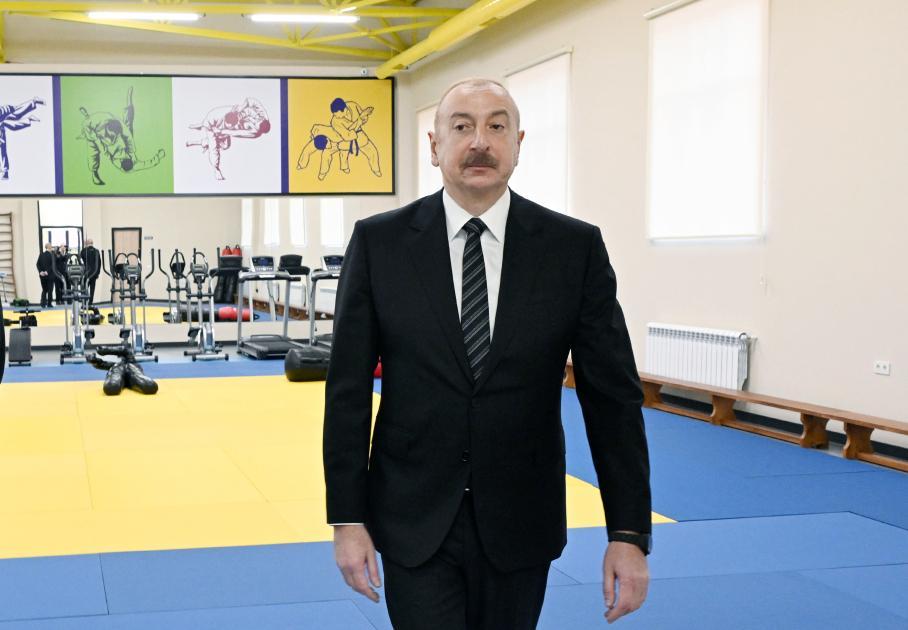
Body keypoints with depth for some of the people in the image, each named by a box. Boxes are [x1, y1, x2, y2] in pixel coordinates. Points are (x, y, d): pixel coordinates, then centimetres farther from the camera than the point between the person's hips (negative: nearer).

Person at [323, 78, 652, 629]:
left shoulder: (575, 247, -4)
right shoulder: (380, 242, -4)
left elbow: (613, 395, -3)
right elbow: (348, 389, -2)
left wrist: (630, 532, -7)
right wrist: (348, 517, -5)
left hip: (520, 524, 1)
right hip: (414, 522, -1)